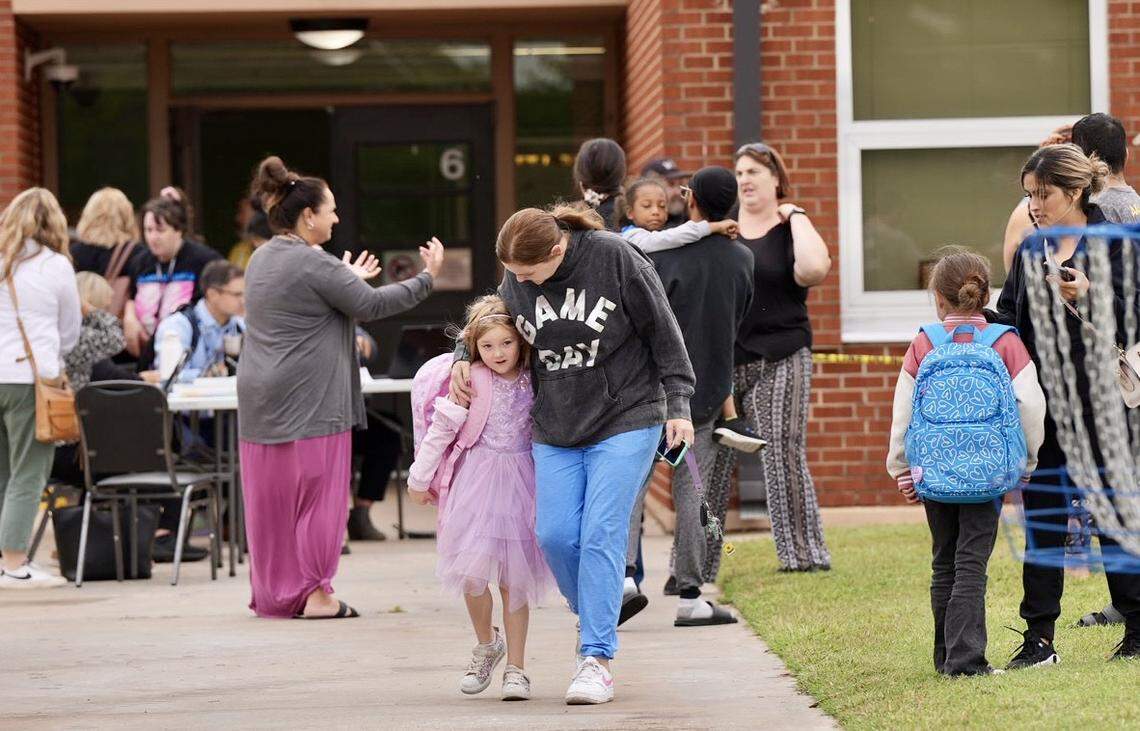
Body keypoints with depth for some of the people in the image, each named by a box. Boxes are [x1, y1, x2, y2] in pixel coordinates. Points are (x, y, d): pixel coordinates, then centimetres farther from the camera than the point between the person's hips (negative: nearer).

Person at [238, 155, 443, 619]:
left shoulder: (261, 260, 13)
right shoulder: (313, 264, -14)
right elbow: (371, 306, -11)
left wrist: (347, 280, 38)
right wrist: (427, 278, -1)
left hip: (261, 403, 8)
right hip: (309, 402, -8)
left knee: (270, 496, 11)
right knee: (317, 493, -2)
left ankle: (271, 591, 16)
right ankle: (314, 593, -1)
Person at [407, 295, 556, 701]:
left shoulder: (532, 381, 3)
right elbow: (440, 430, -1)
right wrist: (419, 479, 3)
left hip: (519, 484, 2)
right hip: (476, 482, -2)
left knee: (515, 579, 2)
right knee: (472, 573, -7)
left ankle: (515, 669, 8)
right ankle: (487, 645, 20)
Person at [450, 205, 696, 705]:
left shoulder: (615, 259, -12)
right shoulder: (515, 280, 0)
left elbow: (662, 332, -4)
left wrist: (677, 405, -4)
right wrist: (465, 358, 6)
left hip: (626, 422, -5)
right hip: (556, 431, 5)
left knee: (601, 535, -12)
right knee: (555, 535, -5)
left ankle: (597, 660, -10)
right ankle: (597, 621, 21)